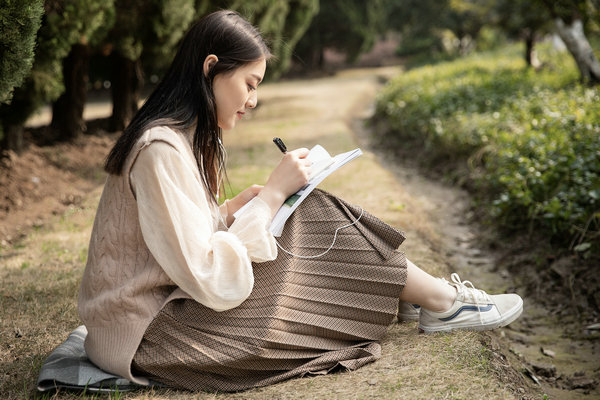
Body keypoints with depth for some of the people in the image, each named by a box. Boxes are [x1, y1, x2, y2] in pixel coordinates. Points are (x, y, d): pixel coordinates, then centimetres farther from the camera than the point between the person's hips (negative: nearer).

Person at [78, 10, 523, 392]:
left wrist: (239, 205, -1)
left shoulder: (181, 136, 8)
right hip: (144, 335, -9)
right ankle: (441, 302, 8)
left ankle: (417, 290, 14)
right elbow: (213, 282, -26)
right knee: (315, 224, -9)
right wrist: (272, 194, -19)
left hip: (167, 299, 9)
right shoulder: (162, 151, -24)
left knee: (311, 215, 2)